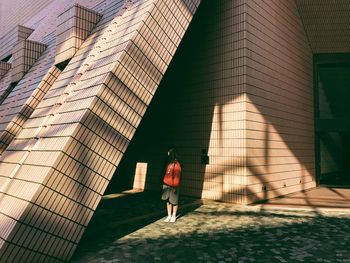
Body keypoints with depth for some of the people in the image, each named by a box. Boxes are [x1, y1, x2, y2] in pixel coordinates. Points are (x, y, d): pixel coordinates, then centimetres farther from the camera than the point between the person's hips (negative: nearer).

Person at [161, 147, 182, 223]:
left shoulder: (177, 164, -12)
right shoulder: (168, 163, 10)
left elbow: (177, 176, -14)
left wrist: (175, 187, -17)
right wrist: (164, 184, 13)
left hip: (173, 186, -7)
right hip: (167, 185, 7)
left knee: (174, 201, 6)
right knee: (168, 201, 12)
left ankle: (173, 216, 19)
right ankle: (169, 216, 23)